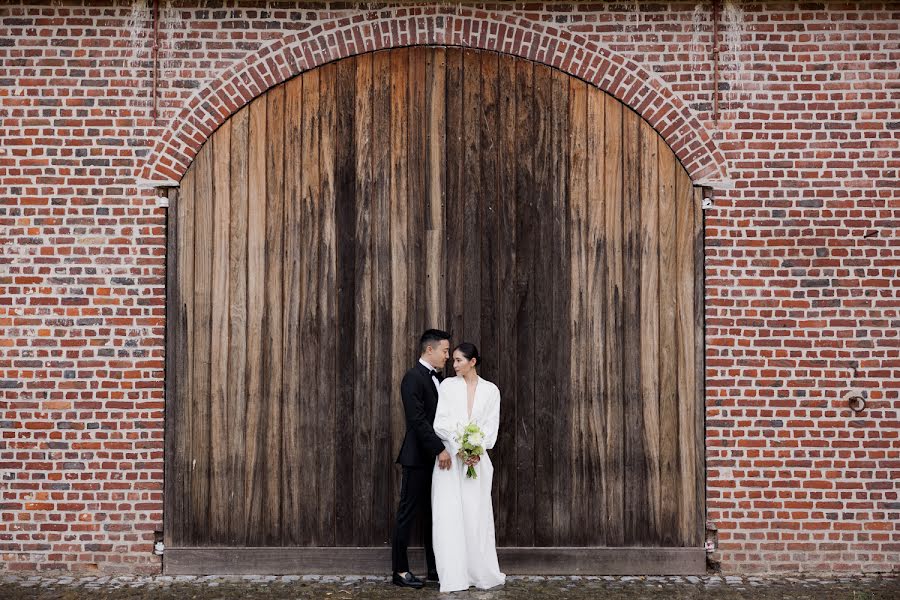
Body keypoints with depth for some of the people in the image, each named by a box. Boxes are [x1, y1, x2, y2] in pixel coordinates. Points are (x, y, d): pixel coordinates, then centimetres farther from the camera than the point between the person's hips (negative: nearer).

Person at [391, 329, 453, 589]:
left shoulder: (437, 378, 14)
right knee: (408, 513, -1)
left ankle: (435, 567, 18)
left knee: (435, 514, 11)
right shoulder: (413, 378, -14)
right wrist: (440, 449, -21)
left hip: (435, 458, 8)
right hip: (418, 458, -8)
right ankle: (400, 570, 6)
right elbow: (418, 420, -20)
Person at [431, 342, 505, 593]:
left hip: (477, 458, 1)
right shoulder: (448, 385, 3)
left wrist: (477, 451, -12)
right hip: (450, 456, -1)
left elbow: (491, 426, 2)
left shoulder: (490, 390, 6)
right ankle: (453, 575, 0)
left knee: (477, 515, 1)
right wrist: (460, 449, -14)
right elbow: (442, 422, -4)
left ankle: (481, 571, 10)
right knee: (449, 515, -4)